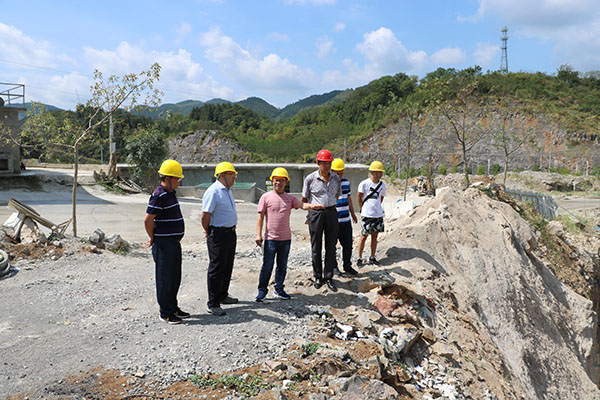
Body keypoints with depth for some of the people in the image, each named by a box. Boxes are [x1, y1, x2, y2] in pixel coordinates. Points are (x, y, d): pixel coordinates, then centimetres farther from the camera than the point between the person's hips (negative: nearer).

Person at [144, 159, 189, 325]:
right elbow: (148, 219, -21)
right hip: (164, 244, -9)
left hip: (174, 242, 10)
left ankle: (173, 308, 30)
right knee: (165, 279, 2)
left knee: (175, 278, 17)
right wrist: (153, 238, -8)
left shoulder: (170, 193, 13)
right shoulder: (159, 195, -18)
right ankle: (165, 313, 13)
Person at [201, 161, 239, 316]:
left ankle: (223, 295, 34)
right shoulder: (213, 191, -17)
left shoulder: (227, 190, 14)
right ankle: (212, 304, 6)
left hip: (230, 233, 9)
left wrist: (232, 230, 19)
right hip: (218, 235, -9)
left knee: (227, 267, 18)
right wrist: (208, 232, -4)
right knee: (216, 268, -2)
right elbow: (205, 215, -17)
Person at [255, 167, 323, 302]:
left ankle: (279, 289, 26)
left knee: (282, 266, 12)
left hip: (286, 238, 3)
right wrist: (258, 234, -7)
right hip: (271, 238, -3)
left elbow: (302, 204, -9)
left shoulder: (290, 198, 9)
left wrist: (311, 206, -31)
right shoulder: (266, 197, 0)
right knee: (267, 266, 1)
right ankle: (262, 290, 14)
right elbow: (260, 217, -1)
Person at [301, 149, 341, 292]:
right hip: (315, 214, -2)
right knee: (316, 247, 5)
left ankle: (329, 277, 14)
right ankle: (318, 277, 18)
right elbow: (304, 198, 6)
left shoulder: (336, 178, 5)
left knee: (331, 246, 4)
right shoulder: (310, 178, -4)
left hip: (331, 212, 3)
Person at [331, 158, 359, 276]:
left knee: (348, 244, 11)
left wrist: (352, 213, 24)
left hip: (346, 220, 6)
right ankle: (333, 266, 22)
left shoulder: (346, 182, 10)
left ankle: (347, 266, 24)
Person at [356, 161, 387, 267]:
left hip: (378, 214, 5)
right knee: (364, 236, 1)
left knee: (375, 236, 11)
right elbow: (359, 198, -3)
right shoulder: (364, 184, -11)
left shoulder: (382, 184, 5)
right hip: (367, 215, -5)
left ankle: (372, 258, 21)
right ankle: (359, 258, 9)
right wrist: (363, 209, 2)